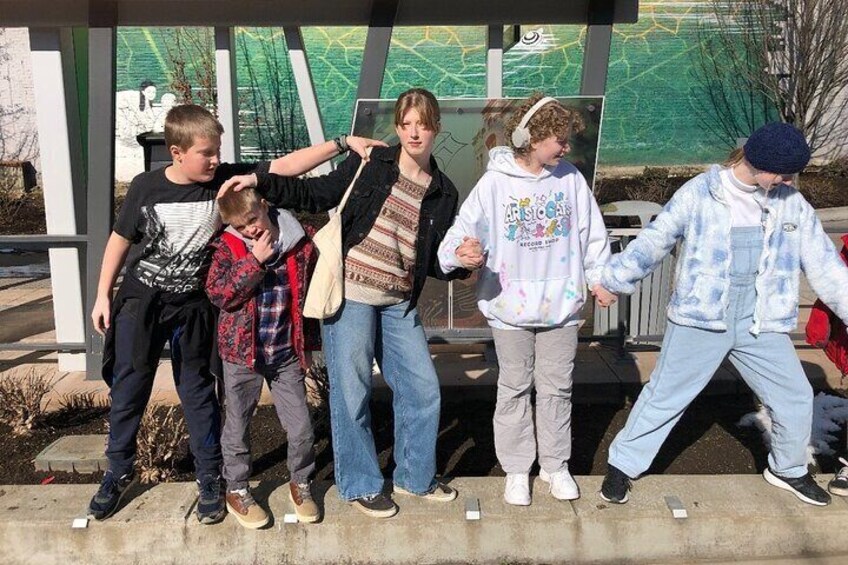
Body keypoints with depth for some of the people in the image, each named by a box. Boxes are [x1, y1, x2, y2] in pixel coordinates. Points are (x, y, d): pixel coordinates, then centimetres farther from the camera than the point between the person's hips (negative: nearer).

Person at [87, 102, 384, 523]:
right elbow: (120, 240, 0)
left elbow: (286, 166, -16)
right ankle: (119, 472, 34)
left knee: (197, 393, 9)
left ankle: (210, 479, 23)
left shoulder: (225, 180, -12)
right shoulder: (146, 187, -12)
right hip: (139, 301, 0)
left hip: (192, 306, 0)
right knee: (128, 389, 13)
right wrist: (103, 296, 2)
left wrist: (342, 143, -23)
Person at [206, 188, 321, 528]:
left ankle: (300, 483, 29)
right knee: (237, 427, 12)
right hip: (243, 352, -1)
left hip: (287, 353, 1)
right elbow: (218, 293, -20)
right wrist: (254, 260, -24)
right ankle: (237, 490, 32)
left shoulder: (299, 244, -4)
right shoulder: (227, 249, -7)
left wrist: (308, 336, 8)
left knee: (301, 428, 5)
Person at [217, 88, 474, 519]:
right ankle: (360, 486, 22)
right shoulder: (371, 164, -1)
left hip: (399, 304, 4)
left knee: (424, 390, 8)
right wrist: (260, 182, -8)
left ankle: (414, 476, 30)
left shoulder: (443, 192, 8)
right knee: (351, 393, 2)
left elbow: (435, 262, 10)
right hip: (349, 294, -4)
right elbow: (315, 195, 2)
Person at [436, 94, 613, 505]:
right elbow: (464, 228, -13)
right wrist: (460, 252, -33)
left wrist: (600, 277, 5)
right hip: (510, 307, -2)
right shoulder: (495, 182, -7)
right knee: (515, 389, 10)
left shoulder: (570, 179, 3)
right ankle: (517, 469, 25)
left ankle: (556, 465, 30)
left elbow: (592, 234, 9)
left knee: (557, 388, 13)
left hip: (561, 305, 3)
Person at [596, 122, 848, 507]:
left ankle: (788, 469, 40)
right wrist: (611, 280, 0)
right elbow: (653, 242, -2)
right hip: (699, 320, -4)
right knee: (664, 397, 3)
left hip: (762, 325, 4)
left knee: (795, 398, 13)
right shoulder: (699, 194, -8)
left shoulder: (791, 204, 2)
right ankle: (622, 466, 20)